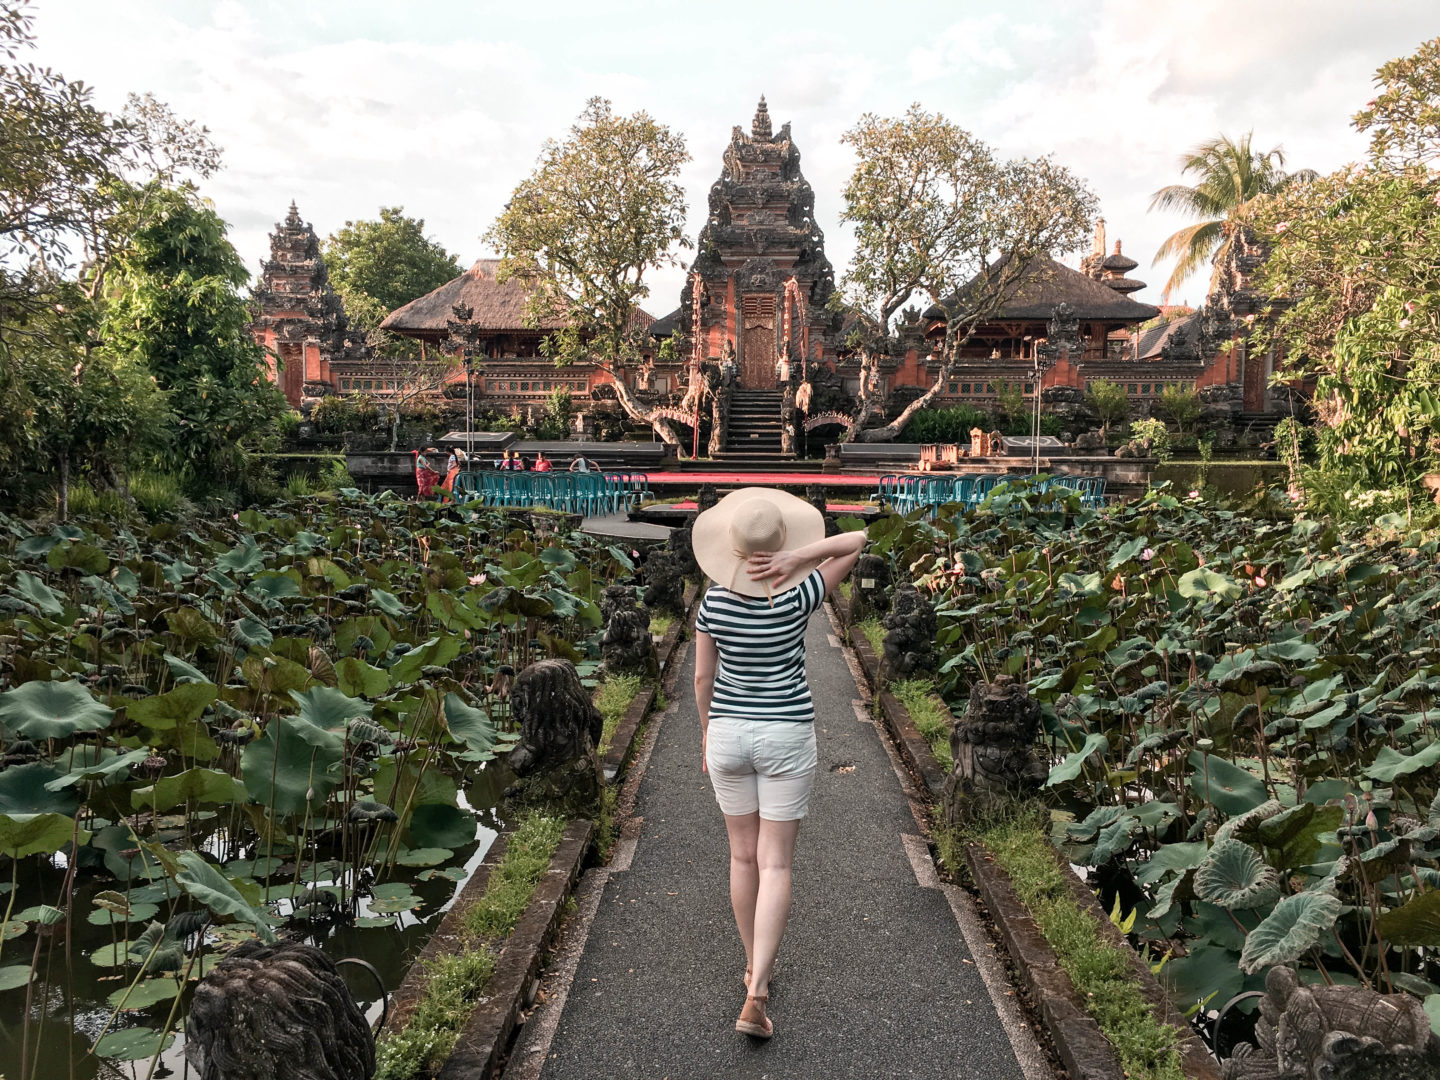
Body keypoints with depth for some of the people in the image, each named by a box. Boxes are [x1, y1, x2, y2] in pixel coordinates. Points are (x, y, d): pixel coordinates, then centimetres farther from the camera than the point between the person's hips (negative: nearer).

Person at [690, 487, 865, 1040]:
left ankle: (756, 967, 32)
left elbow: (703, 677, 0)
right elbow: (861, 539, -9)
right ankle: (755, 997, -6)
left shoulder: (713, 600, -8)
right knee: (775, 864, 2)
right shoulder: (797, 599, -14)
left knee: (744, 855, 18)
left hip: (728, 733, 2)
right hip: (786, 736, -2)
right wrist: (798, 556, -21)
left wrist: (706, 734, 14)